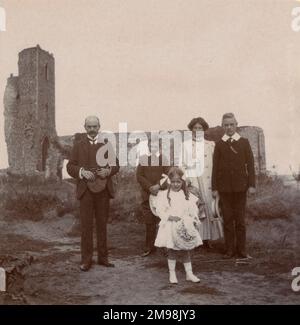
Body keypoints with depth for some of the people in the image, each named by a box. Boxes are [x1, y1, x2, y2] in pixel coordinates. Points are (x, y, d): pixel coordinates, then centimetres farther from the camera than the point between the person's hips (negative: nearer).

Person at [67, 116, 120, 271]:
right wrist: (82, 172, -15)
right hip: (86, 190, -2)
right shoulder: (78, 145, 8)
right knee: (86, 225, -1)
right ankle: (86, 259, 7)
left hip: (103, 190, 2)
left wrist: (108, 171, -8)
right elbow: (70, 166, 4)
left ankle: (103, 257, 18)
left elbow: (116, 164, 13)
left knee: (102, 224, 8)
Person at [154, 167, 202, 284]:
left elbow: (194, 209, 1)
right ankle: (172, 273, 19)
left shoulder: (188, 195, 4)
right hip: (170, 227, -2)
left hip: (185, 226, 2)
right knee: (172, 250, 7)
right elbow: (160, 210, -10)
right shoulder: (163, 195, -4)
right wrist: (170, 216, -23)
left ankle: (189, 273, 19)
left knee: (185, 250, 10)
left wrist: (194, 219, -16)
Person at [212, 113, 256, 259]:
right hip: (224, 188, 0)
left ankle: (241, 249, 13)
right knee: (228, 219, 5)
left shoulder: (244, 142, 6)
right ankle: (230, 249, 12)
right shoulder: (219, 144, 5)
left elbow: (250, 164, 4)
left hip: (240, 186, 0)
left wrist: (251, 184, -3)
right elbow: (215, 166, 3)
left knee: (240, 219, 5)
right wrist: (214, 187, -1)